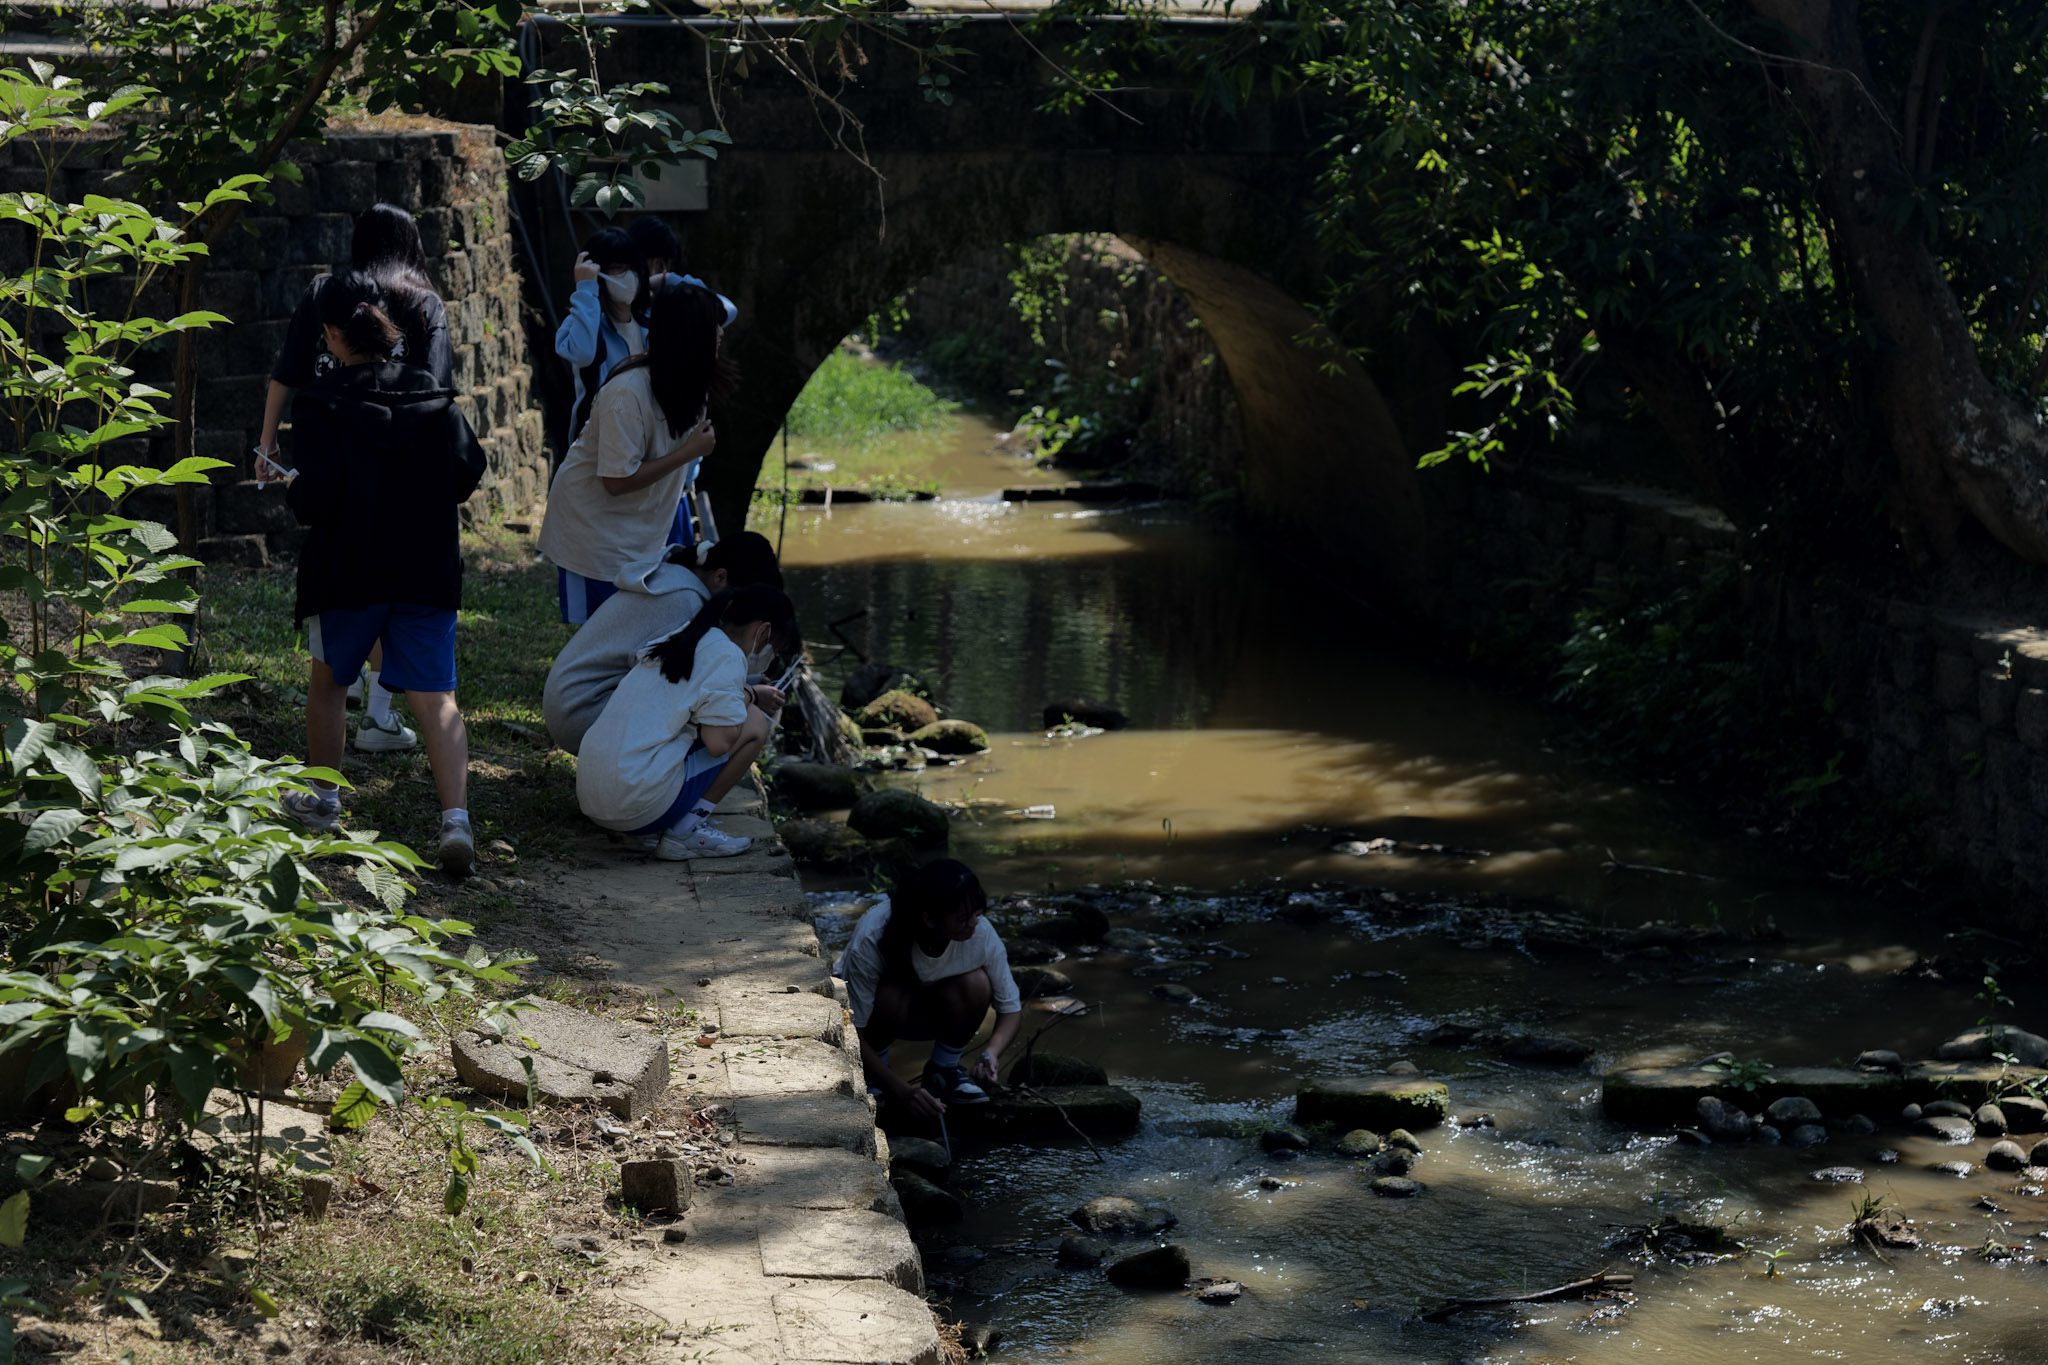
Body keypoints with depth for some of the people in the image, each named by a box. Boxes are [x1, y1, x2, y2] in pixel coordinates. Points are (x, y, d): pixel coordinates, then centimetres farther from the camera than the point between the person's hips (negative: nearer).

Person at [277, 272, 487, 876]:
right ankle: (456, 818, -18)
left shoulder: (321, 406, -11)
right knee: (436, 697, -2)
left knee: (328, 680, 22)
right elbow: (469, 469, 1)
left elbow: (316, 497, -19)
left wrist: (293, 493, 3)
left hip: (349, 571, -2)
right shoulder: (433, 396, 2)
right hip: (428, 570, 2)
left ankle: (322, 799, 36)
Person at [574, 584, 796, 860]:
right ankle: (687, 831, -1)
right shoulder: (726, 656, -7)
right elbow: (718, 743, -13)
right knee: (755, 723, 2)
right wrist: (750, 696, 4)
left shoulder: (679, 641, 18)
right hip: (641, 803, -9)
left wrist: (746, 693, 24)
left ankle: (651, 831, 11)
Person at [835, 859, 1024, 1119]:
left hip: (929, 1011, 3)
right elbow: (850, 1032, -33)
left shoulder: (981, 933, -30)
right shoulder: (871, 939, -38)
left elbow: (1011, 1007, -16)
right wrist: (902, 1090, -43)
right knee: (892, 996, -37)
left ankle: (944, 1071, -4)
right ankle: (873, 1074, -7)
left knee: (975, 984, -29)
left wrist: (990, 1053, -37)